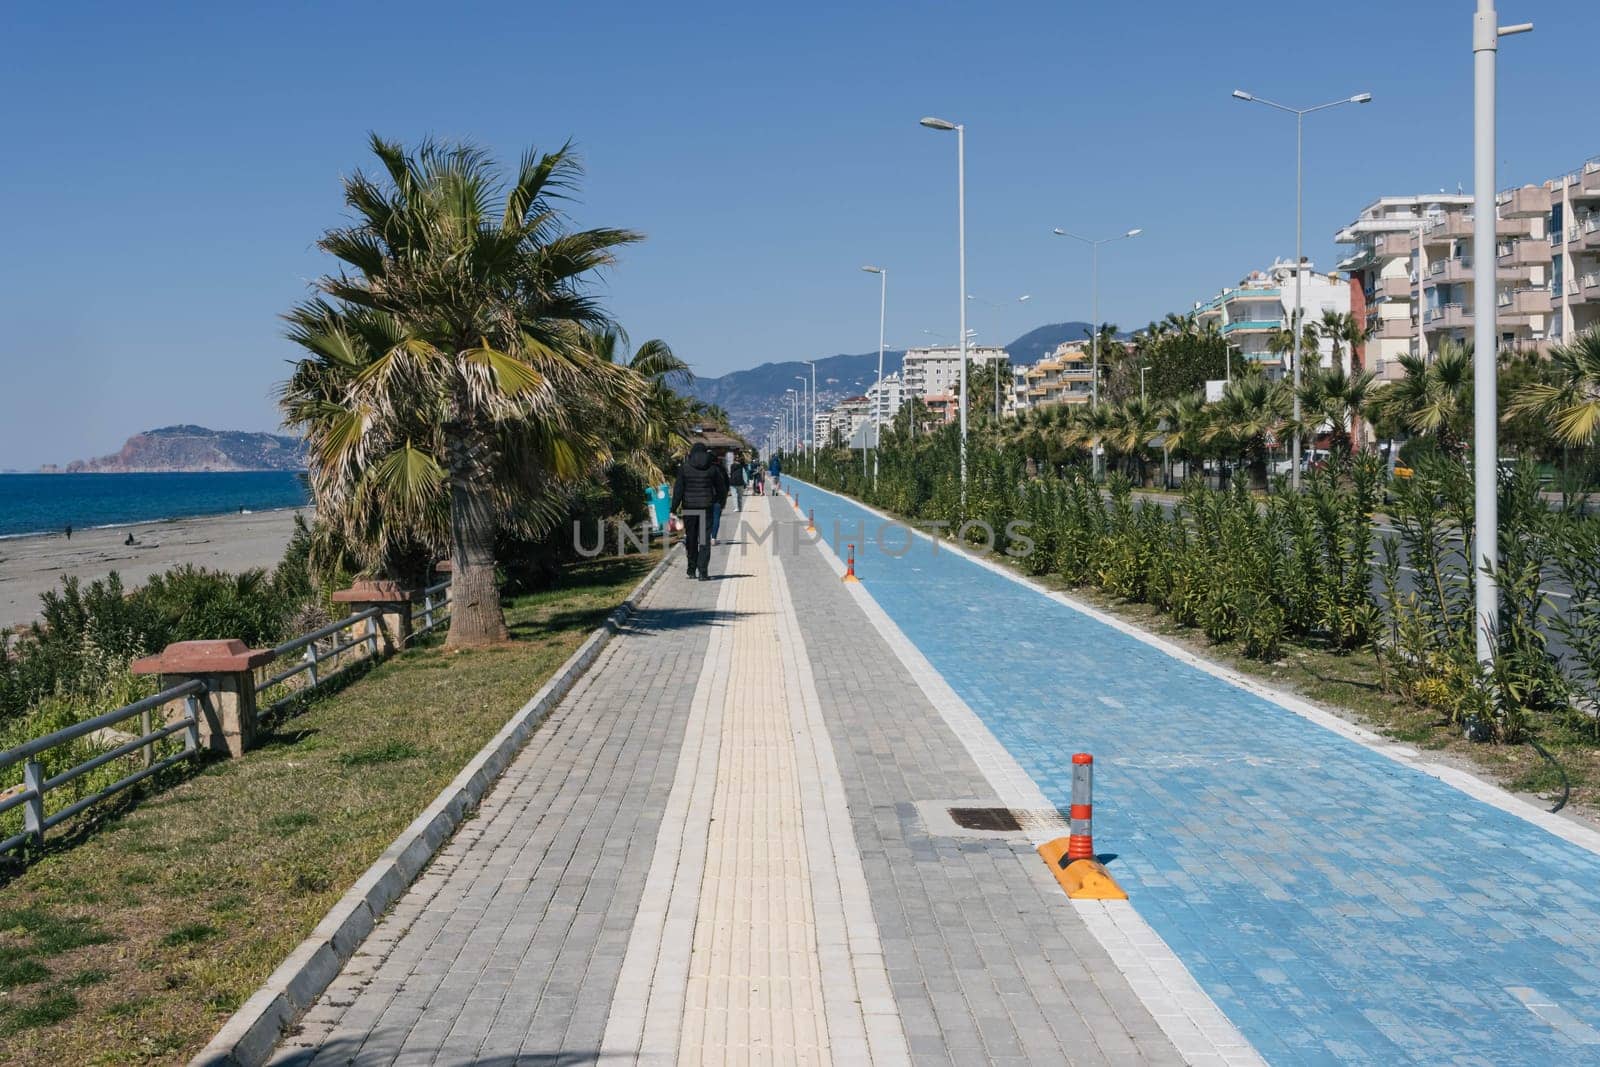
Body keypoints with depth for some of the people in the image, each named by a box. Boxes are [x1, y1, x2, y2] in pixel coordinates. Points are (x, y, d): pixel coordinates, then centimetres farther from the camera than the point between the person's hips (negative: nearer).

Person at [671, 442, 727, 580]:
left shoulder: (684, 468, -1)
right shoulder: (713, 468, 1)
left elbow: (678, 490, -5)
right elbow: (722, 490, 6)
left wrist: (674, 509, -3)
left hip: (689, 508, 1)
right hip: (706, 508, 0)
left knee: (691, 539, 14)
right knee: (704, 540, 0)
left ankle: (692, 570, 20)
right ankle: (703, 572, -8)